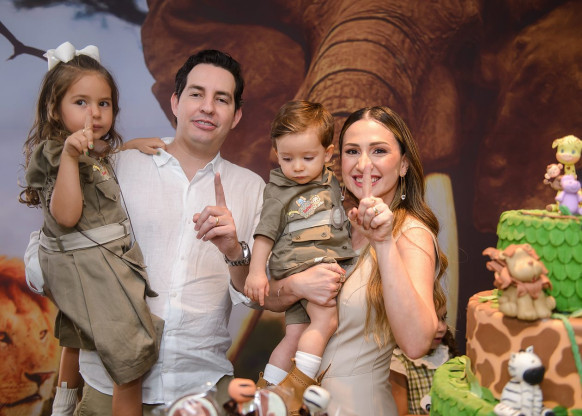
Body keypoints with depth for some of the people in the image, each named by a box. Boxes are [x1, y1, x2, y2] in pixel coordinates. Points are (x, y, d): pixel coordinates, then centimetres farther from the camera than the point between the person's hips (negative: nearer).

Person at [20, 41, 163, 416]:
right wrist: (70, 156, -35)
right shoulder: (53, 154, -18)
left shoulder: (100, 152, 8)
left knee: (77, 337, 30)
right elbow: (67, 215, -29)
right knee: (133, 355, -10)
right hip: (89, 264, -10)